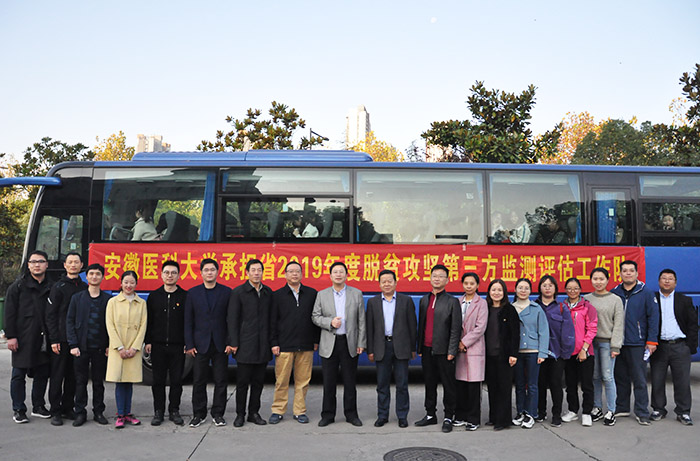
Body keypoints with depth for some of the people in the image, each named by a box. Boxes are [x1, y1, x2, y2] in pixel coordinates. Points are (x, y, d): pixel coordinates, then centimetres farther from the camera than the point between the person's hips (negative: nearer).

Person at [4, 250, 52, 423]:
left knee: (42, 374, 10)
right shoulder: (19, 285, 0)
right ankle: (18, 410, 12)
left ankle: (38, 406, 22)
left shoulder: (51, 287, 9)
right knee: (19, 375, 3)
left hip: (43, 339, 3)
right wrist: (10, 336, -10)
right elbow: (10, 312, -4)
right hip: (23, 339, -3)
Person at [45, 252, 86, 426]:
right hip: (61, 339, -4)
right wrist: (54, 339, -11)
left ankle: (67, 408, 19)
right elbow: (50, 315, -5)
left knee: (73, 376, 9)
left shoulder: (84, 288, 11)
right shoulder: (58, 287, -2)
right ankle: (55, 411, 7)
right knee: (57, 375, 0)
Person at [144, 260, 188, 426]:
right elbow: (148, 321, 8)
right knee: (158, 380, 6)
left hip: (178, 346, -1)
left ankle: (174, 411, 17)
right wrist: (148, 341, 2)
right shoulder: (154, 296, 8)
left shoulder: (185, 296, 2)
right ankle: (158, 412, 17)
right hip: (158, 346, 1)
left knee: (176, 380, 4)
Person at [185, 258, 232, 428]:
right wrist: (189, 344, -3)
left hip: (220, 344, 0)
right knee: (198, 381, 6)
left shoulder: (226, 292, 3)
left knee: (220, 381, 4)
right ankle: (199, 414, 18)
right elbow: (188, 321, 4)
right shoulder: (193, 293, 5)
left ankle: (218, 414, 16)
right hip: (200, 343, 1)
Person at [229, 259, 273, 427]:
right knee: (243, 381, 2)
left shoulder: (268, 292, 10)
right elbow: (232, 319, -4)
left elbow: (271, 318, 12)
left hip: (263, 345, 4)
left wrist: (272, 341, 7)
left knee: (258, 381, 9)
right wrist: (234, 343, -8)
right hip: (245, 345, -4)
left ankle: (254, 413, 20)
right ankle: (240, 414, 14)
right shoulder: (238, 292, -2)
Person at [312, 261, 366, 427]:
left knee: (350, 381, 6)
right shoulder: (322, 295, 5)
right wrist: (330, 322, -14)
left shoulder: (356, 294, 4)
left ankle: (351, 414, 18)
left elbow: (361, 320, 4)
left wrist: (361, 343, -1)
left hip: (350, 343, 0)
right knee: (328, 382, 5)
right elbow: (315, 316, 4)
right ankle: (328, 415, 16)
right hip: (329, 344, 0)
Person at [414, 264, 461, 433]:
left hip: (443, 351, -5)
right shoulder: (424, 300, 13)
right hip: (427, 350, 5)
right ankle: (430, 415, 24)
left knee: (448, 385, 3)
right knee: (429, 384, 13)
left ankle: (448, 418, 13)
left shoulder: (452, 302, -4)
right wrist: (420, 348, 12)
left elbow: (456, 329, -7)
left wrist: (451, 351, -12)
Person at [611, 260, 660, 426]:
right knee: (620, 378, 12)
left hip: (638, 344, -3)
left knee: (639, 380, 0)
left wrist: (651, 341, -8)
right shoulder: (614, 293, 7)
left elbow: (653, 317, -3)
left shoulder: (646, 293, -2)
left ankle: (642, 413, 8)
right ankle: (621, 408, 23)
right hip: (618, 344, 4)